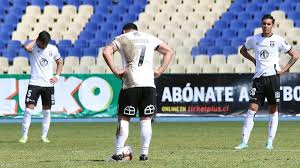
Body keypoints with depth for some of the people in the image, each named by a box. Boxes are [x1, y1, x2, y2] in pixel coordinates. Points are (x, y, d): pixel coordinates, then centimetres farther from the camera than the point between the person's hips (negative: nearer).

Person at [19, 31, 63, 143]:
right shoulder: (33, 47, -6)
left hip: (48, 84, 3)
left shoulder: (53, 49, 3)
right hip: (34, 83, -3)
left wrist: (57, 76, 4)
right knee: (29, 109, -10)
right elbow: (27, 47, -32)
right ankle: (24, 136, -3)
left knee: (47, 111, 7)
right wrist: (35, 41, -13)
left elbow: (59, 63, 17)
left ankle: (44, 136, 16)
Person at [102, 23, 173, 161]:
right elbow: (169, 52, 20)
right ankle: (144, 153, 4)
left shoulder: (122, 38, 10)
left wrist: (115, 71, -6)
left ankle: (118, 153, 0)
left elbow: (106, 52, -8)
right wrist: (160, 71, 13)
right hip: (149, 83, 2)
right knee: (146, 119, 7)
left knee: (124, 118, 4)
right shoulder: (150, 38, 20)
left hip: (130, 84, -2)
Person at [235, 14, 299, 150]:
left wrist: (284, 69, -2)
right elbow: (243, 50, 26)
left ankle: (270, 142, 10)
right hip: (258, 78, 2)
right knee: (252, 109, -6)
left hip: (273, 76, -2)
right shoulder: (254, 39, 6)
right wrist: (254, 60, 12)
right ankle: (244, 142, -6)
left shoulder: (278, 40, -1)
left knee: (273, 111, 3)